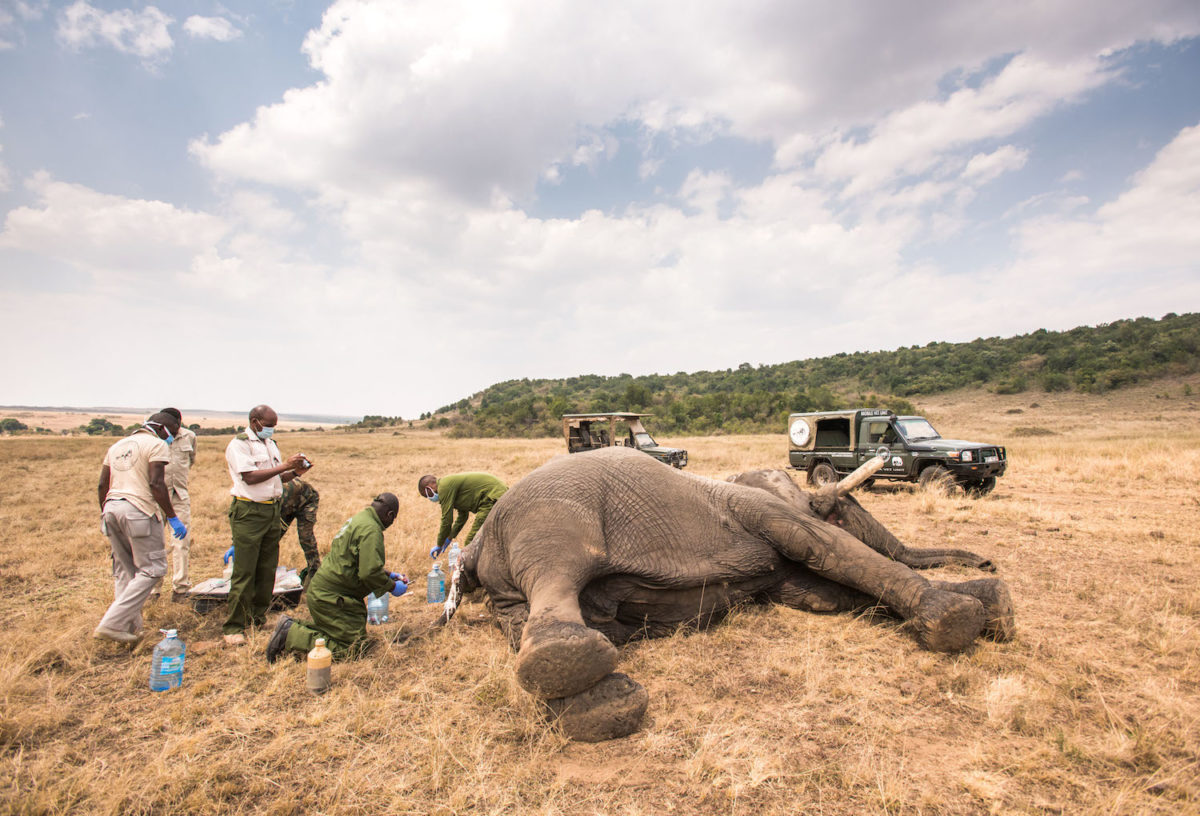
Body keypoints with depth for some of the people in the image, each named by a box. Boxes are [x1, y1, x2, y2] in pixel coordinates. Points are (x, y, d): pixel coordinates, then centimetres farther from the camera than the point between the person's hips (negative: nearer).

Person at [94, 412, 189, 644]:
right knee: (152, 568, -1)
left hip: (112, 508, 9)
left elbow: (102, 485, 19)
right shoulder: (157, 445, -3)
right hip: (139, 511, -8)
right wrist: (172, 517, -11)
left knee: (124, 570, 15)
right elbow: (156, 484, -14)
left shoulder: (118, 445, 21)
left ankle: (130, 626, 18)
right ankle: (112, 623, -7)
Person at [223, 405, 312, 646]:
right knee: (244, 572, -4)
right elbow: (250, 477, -18)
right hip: (248, 512, -7)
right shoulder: (238, 444, -7)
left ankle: (259, 618, 22)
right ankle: (233, 627, 5)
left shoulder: (270, 444, 17)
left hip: (272, 510, 8)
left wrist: (296, 472, 1)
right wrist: (284, 466, -18)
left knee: (267, 569, 10)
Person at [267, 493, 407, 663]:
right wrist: (392, 587, -8)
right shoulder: (371, 530, -19)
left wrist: (389, 575, 26)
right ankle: (291, 634, -8)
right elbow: (370, 572, -24)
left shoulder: (359, 519, 14)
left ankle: (292, 626, 14)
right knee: (352, 649, -8)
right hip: (331, 597, -11)